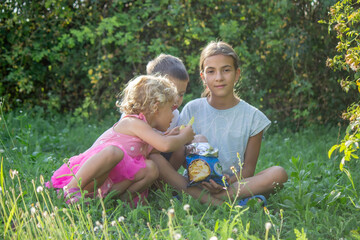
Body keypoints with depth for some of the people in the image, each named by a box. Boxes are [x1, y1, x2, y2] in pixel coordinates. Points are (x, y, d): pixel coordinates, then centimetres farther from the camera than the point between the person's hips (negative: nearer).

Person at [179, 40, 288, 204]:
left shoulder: (252, 117, 3)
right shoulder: (192, 110, 6)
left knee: (279, 174, -25)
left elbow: (248, 167, 0)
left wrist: (230, 181, -22)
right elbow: (182, 157, 3)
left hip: (234, 182, 0)